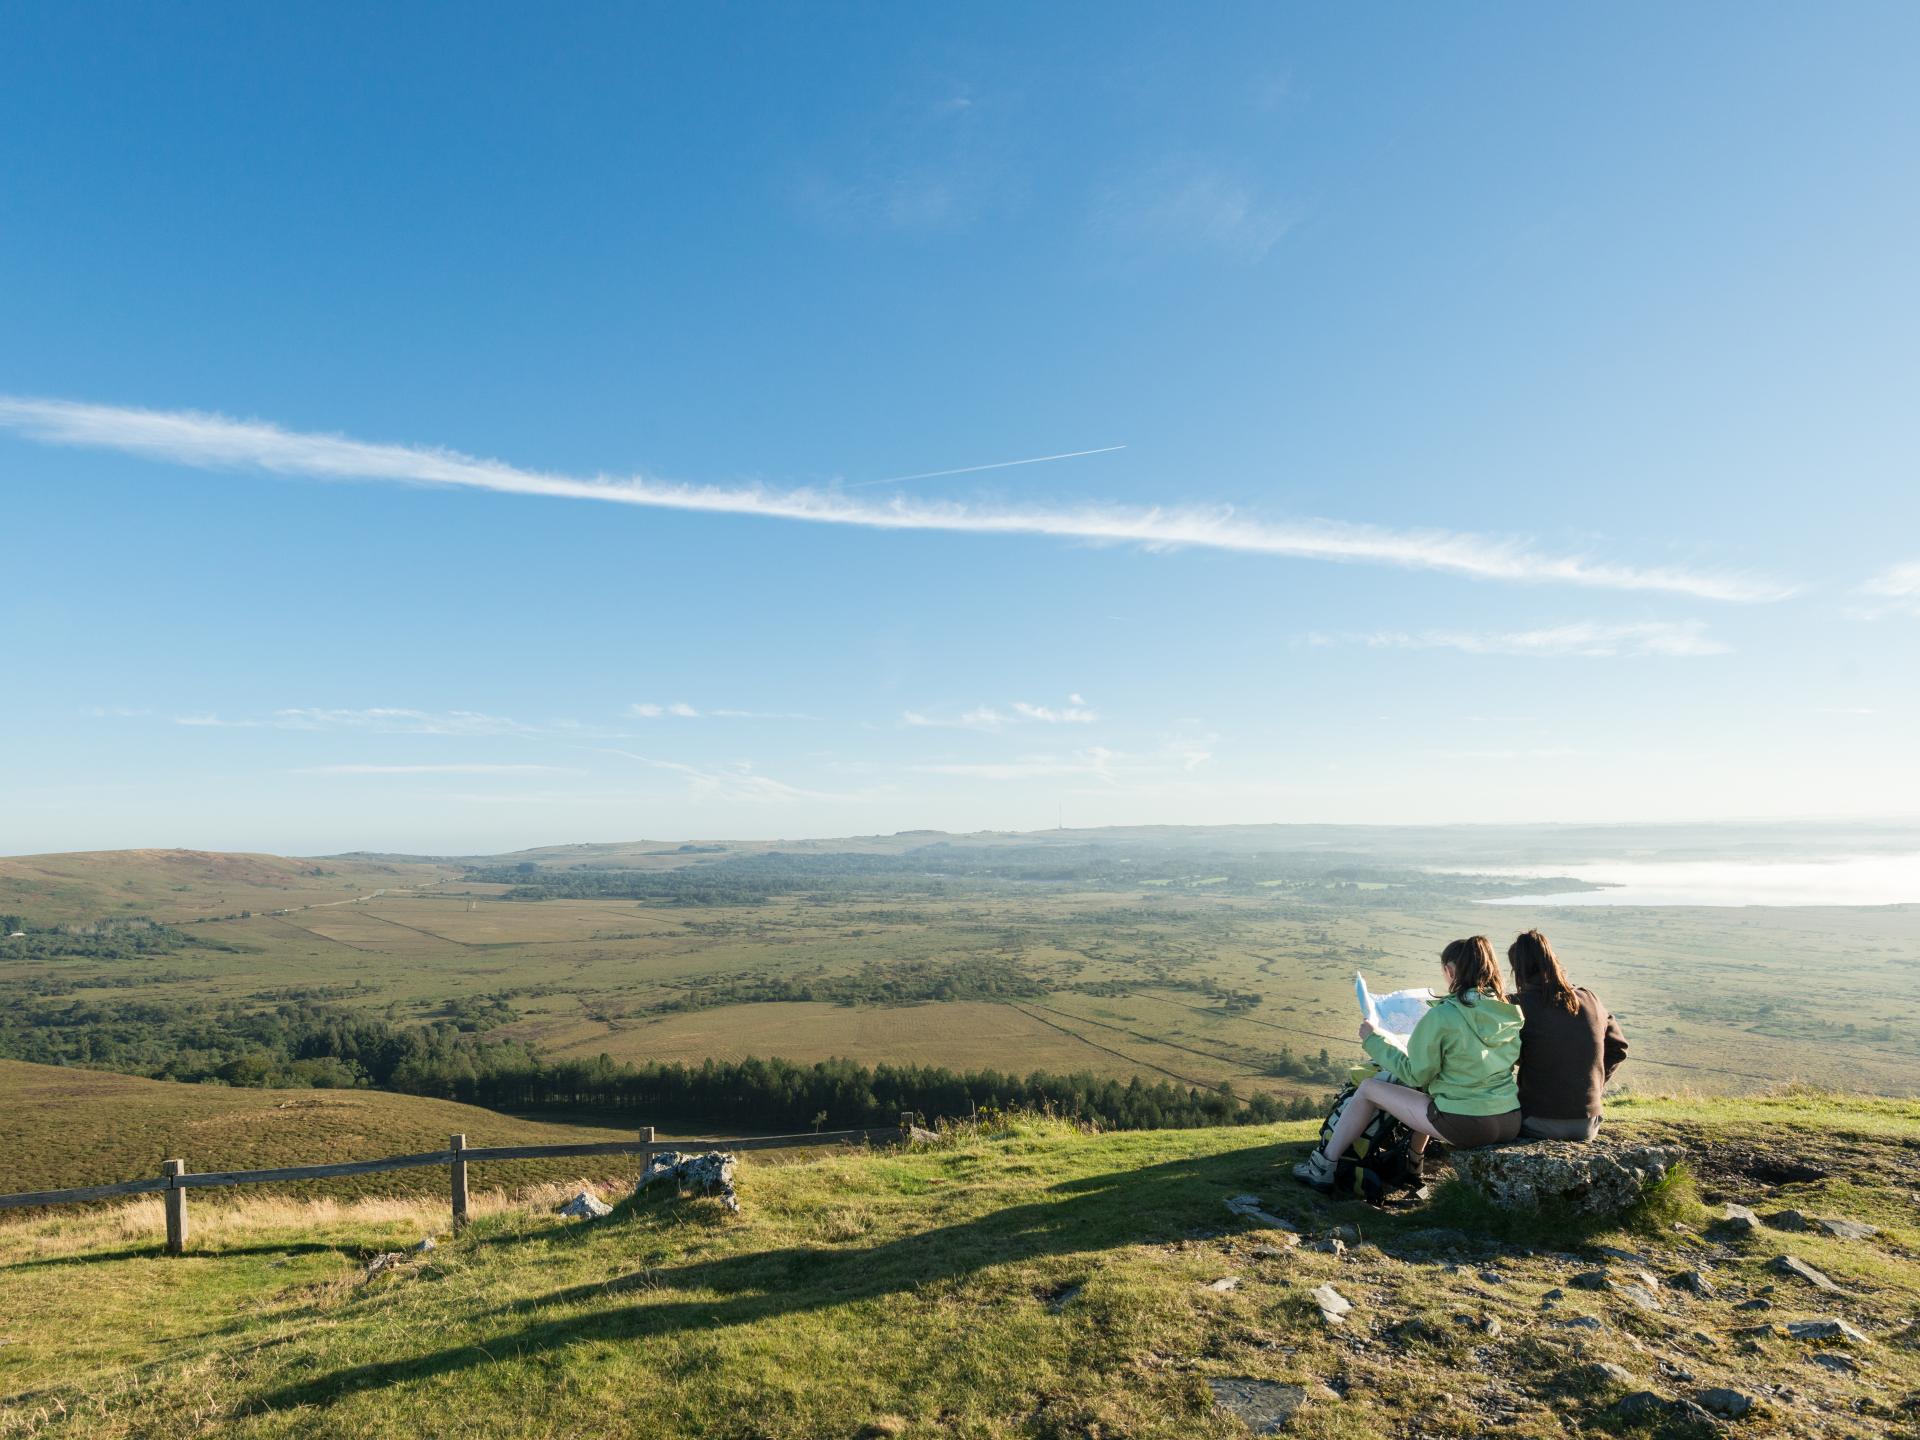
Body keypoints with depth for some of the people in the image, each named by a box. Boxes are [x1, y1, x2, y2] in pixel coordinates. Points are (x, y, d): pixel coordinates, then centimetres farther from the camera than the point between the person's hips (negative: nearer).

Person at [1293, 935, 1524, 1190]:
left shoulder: (1441, 1016, -16)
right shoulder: (1512, 1011, 1)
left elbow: (1415, 1074, -8)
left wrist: (1373, 1040, 3)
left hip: (1465, 1126, -6)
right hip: (1511, 1124, 6)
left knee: (1369, 1088, 10)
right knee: (1429, 1091, 33)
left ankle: (1323, 1167, 18)